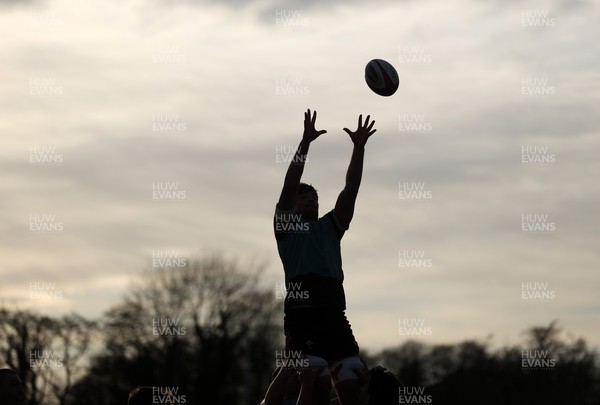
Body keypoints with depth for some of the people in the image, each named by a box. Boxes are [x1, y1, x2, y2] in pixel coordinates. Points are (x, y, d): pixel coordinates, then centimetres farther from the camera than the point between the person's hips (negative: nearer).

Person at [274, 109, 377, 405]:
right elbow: (290, 184, 1)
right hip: (302, 313, -5)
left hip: (334, 312, 5)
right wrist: (305, 143, -7)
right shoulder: (286, 225, 14)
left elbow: (350, 189, 16)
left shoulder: (330, 227, 26)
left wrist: (359, 147, 7)